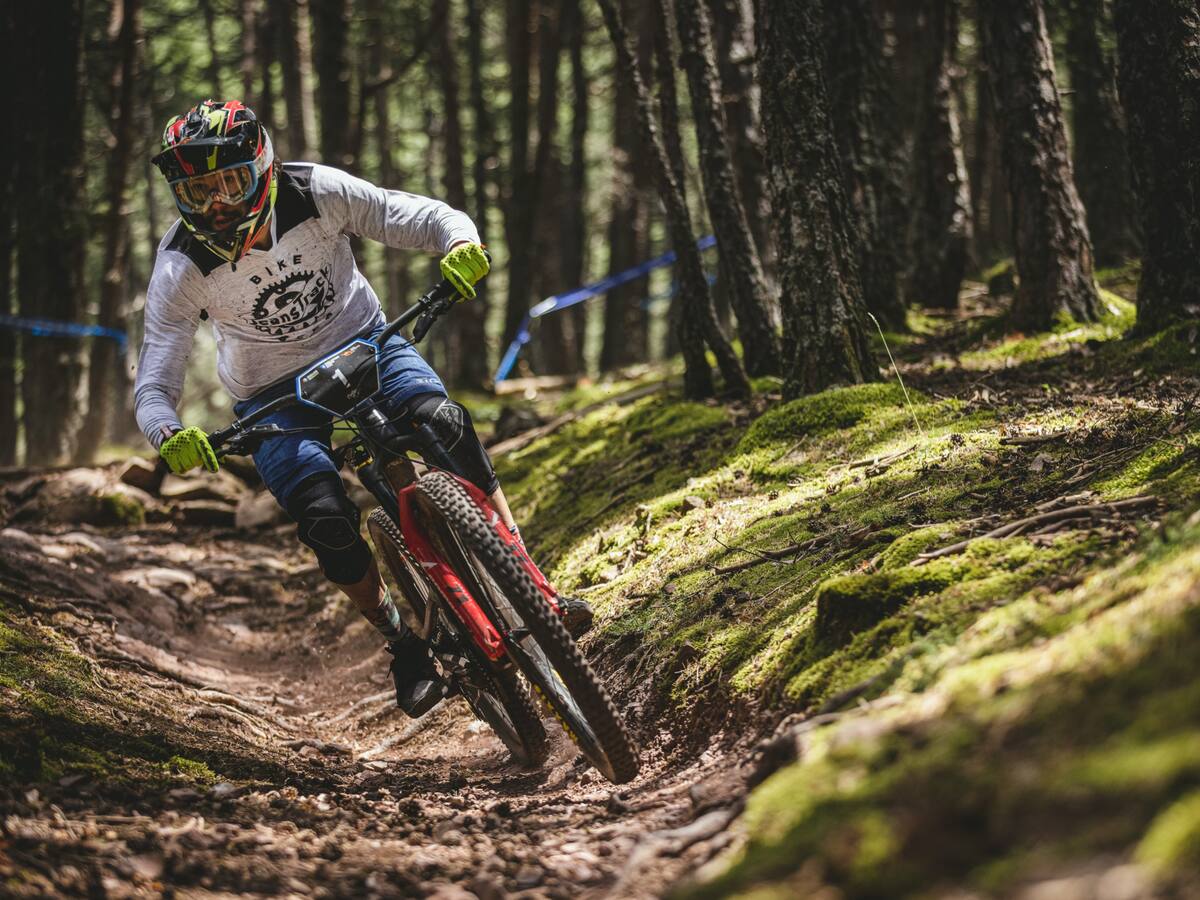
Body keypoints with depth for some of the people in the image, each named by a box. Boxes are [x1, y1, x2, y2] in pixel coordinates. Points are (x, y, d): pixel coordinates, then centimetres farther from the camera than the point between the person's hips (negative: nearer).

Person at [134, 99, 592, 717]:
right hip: (274, 399, 0)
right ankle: (401, 644, 0)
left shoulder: (316, 193, -22)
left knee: (444, 424, -29)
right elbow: (152, 387, -20)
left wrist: (463, 246, -42)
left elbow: (426, 218, -19)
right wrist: (169, 435, -43)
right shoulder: (181, 269, -22)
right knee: (326, 521, -24)